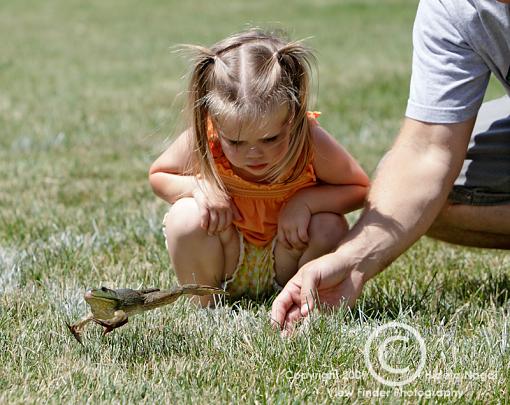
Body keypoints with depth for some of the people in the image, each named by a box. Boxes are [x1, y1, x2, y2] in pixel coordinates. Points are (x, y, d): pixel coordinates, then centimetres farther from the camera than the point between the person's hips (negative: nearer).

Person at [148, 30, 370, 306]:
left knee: (330, 227, -27)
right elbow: (158, 174, -6)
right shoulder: (202, 142, -26)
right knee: (184, 217, -28)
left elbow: (360, 188, -12)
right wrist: (198, 185, -27)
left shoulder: (312, 143, -27)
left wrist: (307, 201, -29)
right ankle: (204, 305, -5)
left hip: (285, 260, 0)